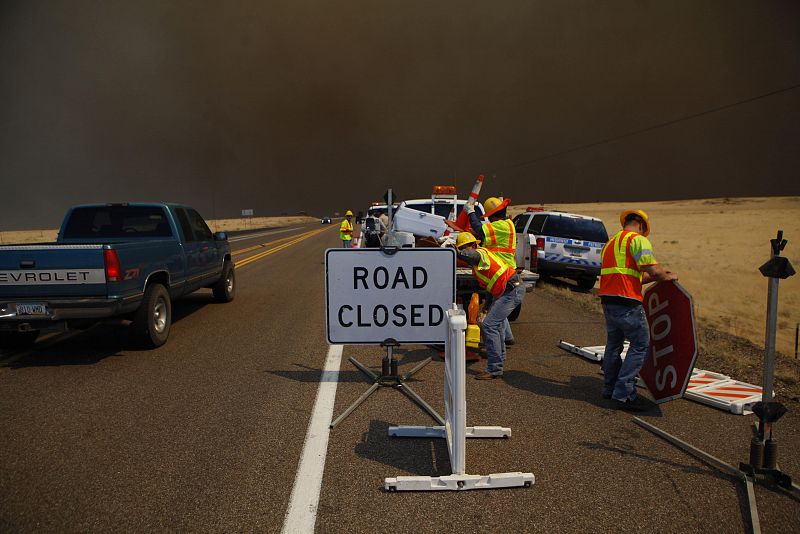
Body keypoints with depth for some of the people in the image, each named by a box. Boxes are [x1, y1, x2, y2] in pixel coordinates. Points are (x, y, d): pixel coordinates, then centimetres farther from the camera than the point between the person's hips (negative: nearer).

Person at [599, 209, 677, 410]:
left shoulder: (610, 243, 21)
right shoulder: (638, 239, -5)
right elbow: (652, 269, -15)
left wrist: (652, 277, 25)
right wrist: (668, 276, 4)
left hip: (608, 300, 9)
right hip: (627, 303, -8)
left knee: (613, 344, 20)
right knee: (640, 345, 0)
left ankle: (610, 388, 30)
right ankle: (623, 394, -2)